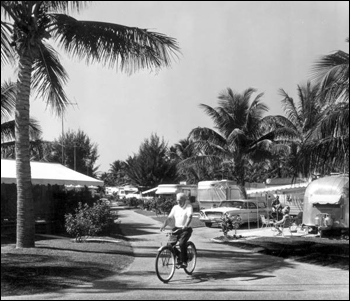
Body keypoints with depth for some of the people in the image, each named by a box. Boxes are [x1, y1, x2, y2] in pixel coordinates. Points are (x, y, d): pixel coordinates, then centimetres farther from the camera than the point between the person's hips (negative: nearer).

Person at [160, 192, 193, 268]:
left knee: (182, 243, -28)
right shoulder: (175, 207, 10)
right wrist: (164, 225, -13)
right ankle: (179, 256, 13)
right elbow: (169, 218, 5)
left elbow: (189, 217, -22)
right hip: (177, 228, 5)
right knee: (170, 243, -12)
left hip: (186, 229, -5)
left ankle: (184, 261, -11)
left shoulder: (188, 206, -5)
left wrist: (186, 225, -39)